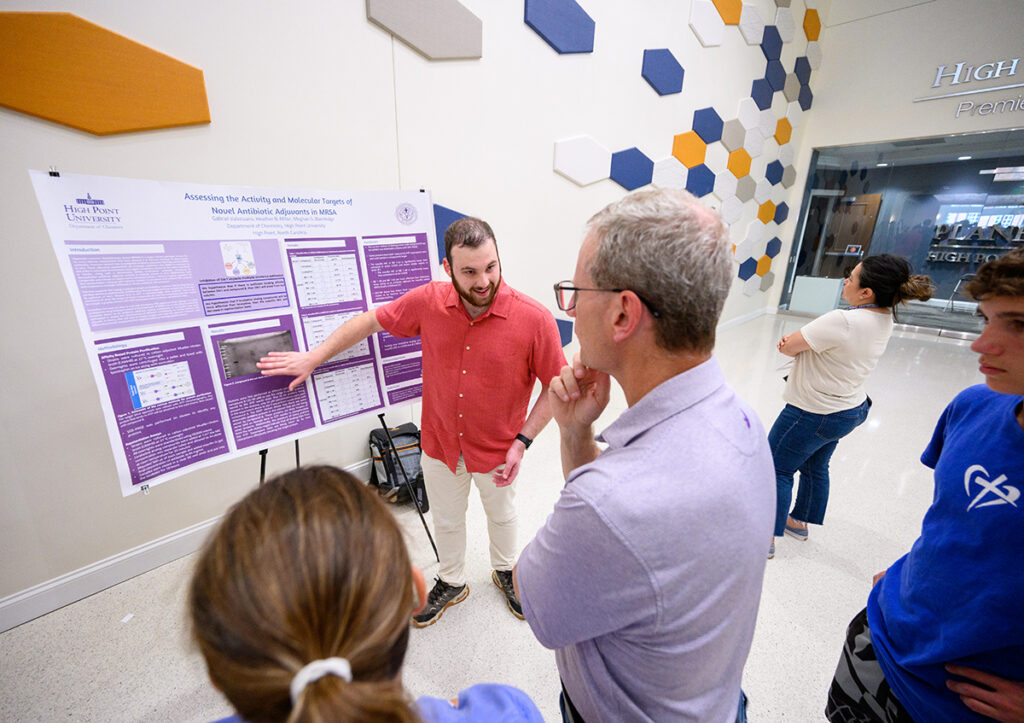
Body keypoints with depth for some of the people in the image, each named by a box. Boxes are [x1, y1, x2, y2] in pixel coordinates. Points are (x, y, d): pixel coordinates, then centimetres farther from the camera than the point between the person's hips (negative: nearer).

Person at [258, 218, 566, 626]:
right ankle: (451, 583, 55)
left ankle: (504, 571, 59)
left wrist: (523, 441, -18)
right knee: (446, 521, 25)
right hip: (439, 444, 3)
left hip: (498, 451, -2)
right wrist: (313, 358, 1)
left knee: (501, 516, 26)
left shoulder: (534, 319, -25)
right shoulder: (428, 301, -17)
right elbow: (372, 320, -2)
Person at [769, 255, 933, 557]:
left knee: (777, 468, 5)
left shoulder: (842, 321, -30)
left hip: (813, 414, -9)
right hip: (850, 409, 9)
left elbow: (787, 347, -23)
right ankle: (799, 522, 45)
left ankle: (766, 539, 17)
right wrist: (802, 342, -13)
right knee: (815, 467, 24)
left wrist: (791, 343, -2)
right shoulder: (884, 318, 0)